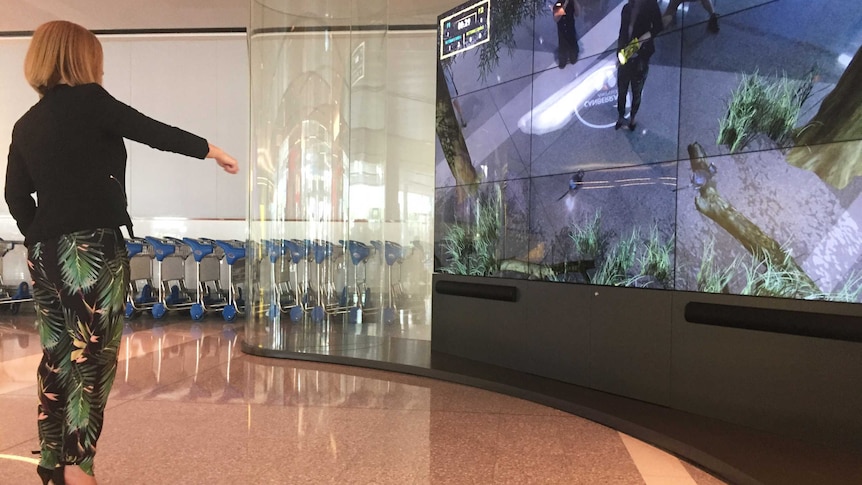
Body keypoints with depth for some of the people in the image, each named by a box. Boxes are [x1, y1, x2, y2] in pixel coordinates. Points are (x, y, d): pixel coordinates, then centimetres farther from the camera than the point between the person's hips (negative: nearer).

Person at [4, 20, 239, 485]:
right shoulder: (87, 100, -5)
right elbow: (153, 132, -2)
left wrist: (40, 240, 21)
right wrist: (210, 149, 9)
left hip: (45, 254, 7)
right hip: (91, 250, -7)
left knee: (56, 359, 14)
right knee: (92, 359, -1)